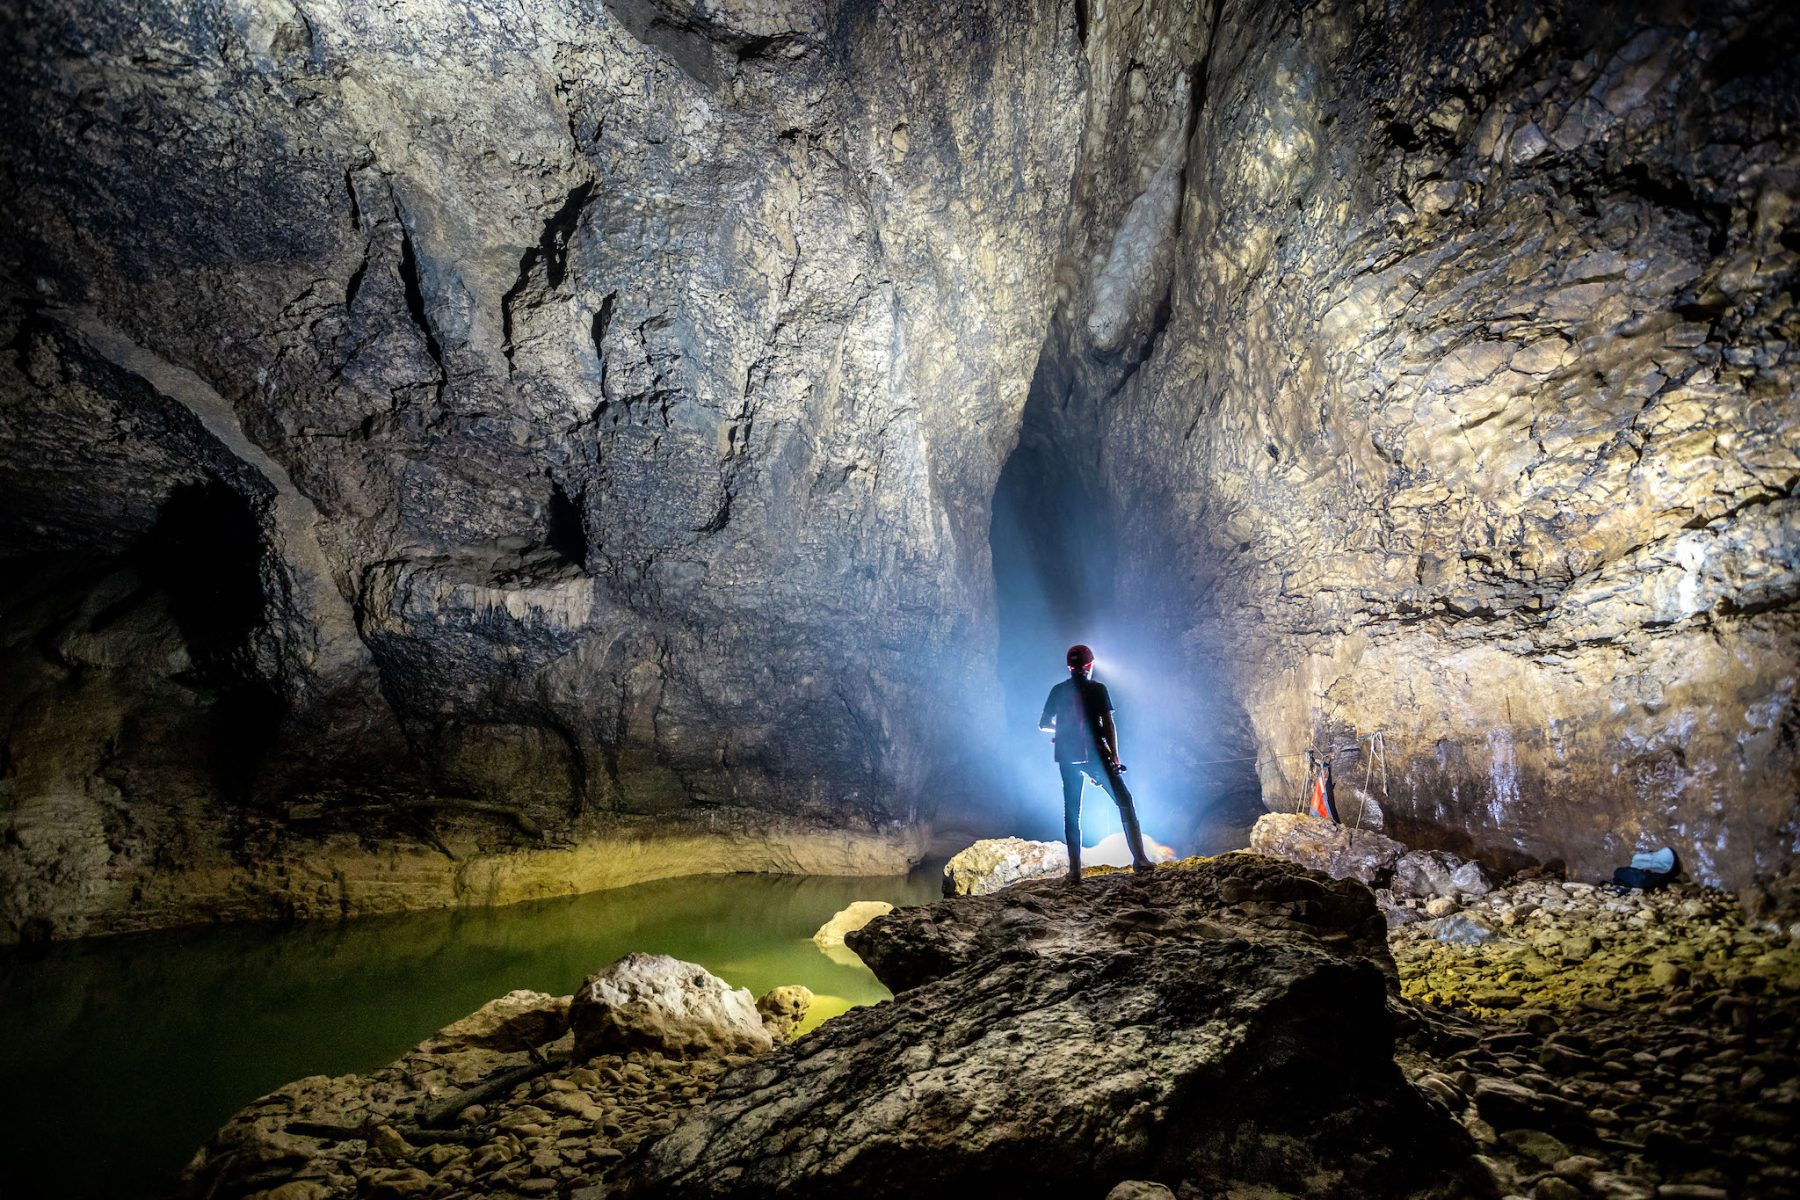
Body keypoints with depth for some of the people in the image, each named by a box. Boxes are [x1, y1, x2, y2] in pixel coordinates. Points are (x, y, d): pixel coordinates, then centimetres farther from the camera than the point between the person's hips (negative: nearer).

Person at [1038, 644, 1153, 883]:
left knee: (1072, 811, 9)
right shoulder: (1097, 688, -2)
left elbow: (1043, 724, 11)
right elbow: (1108, 724, -8)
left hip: (1067, 758, 3)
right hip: (1095, 754, -3)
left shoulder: (1058, 690, 7)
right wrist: (1115, 756, -5)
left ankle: (1075, 870, 4)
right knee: (1124, 802, 6)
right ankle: (1139, 860, -4)